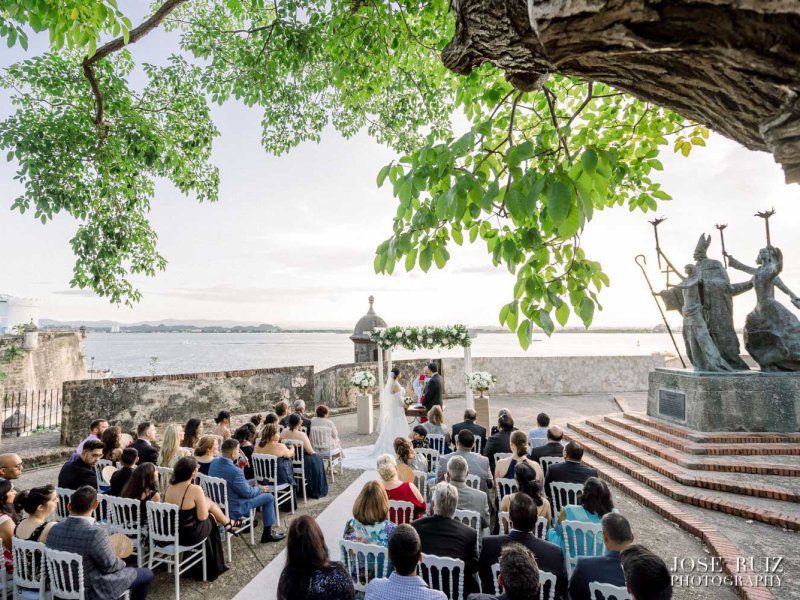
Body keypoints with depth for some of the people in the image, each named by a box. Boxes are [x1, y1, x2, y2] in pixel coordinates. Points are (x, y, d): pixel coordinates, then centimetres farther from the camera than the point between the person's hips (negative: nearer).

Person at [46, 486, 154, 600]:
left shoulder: (54, 529, -12)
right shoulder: (95, 532, -33)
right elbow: (110, 566, -19)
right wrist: (122, 562, 3)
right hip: (92, 590, -7)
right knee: (147, 574, 10)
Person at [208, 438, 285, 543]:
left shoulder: (214, 461, -9)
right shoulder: (235, 471, -32)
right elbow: (248, 493, -16)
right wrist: (260, 489, 1)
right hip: (232, 510, -8)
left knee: (248, 483, 28)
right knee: (269, 497, 3)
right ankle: (268, 534, 15)